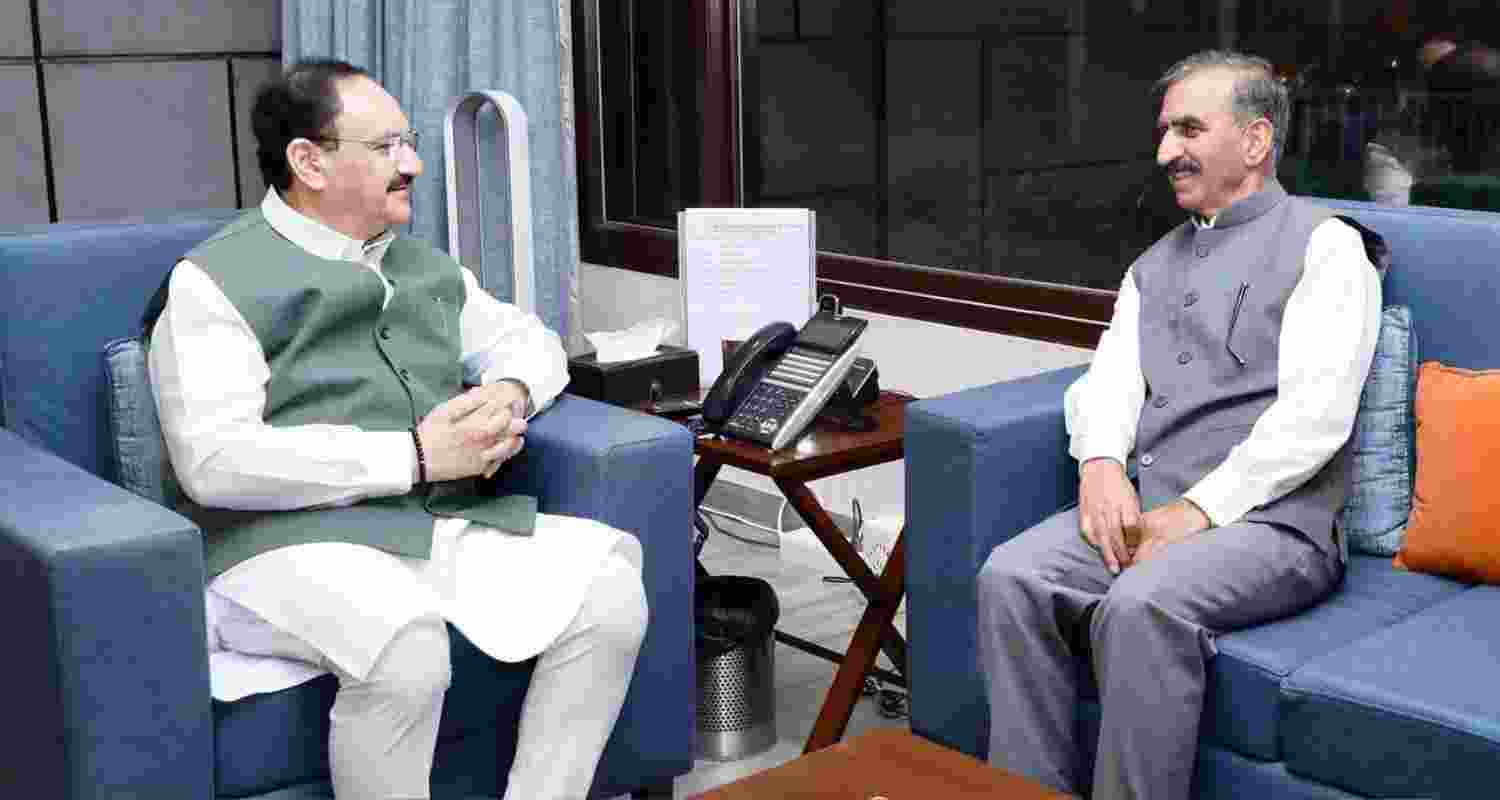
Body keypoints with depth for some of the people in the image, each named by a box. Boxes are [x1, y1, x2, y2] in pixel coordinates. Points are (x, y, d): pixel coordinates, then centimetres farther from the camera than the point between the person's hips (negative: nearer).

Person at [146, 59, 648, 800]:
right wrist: (413, 457, -15)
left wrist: (510, 394, 3)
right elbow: (214, 461, -14)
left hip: (448, 523, 6)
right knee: (407, 650, -36)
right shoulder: (213, 282, -2)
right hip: (291, 542, -6)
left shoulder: (422, 264, 19)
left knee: (610, 596, -17)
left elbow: (526, 336, 30)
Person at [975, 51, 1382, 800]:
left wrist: (1200, 507, -18)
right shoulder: (1155, 264, 23)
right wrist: (1102, 465, -11)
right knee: (1011, 576, -21)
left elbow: (1315, 411, -10)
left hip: (1268, 520, -6)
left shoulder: (1322, 245, 2)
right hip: (1141, 506, 6)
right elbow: (1108, 378, 11)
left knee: (1140, 605, -34)